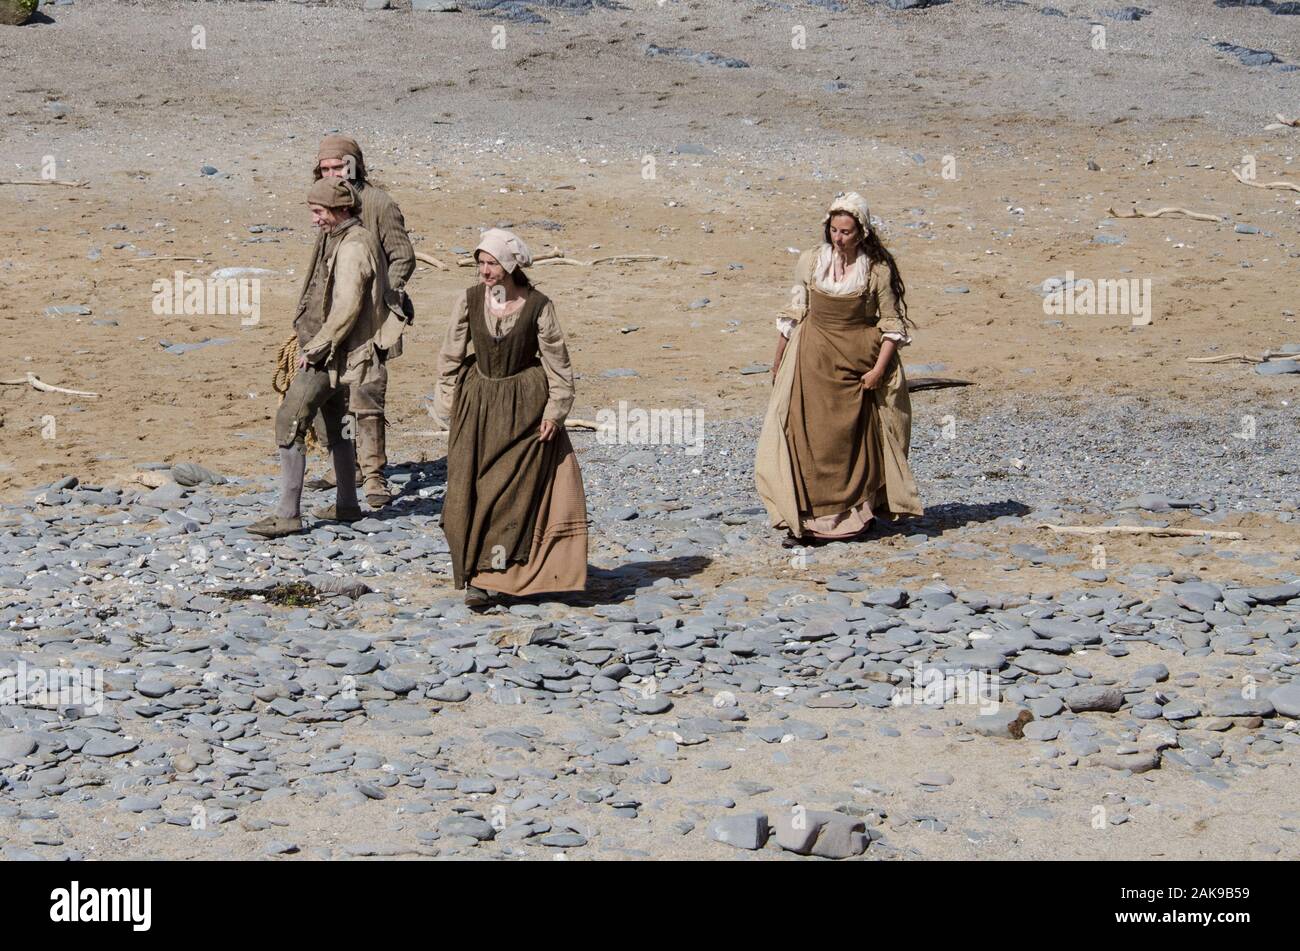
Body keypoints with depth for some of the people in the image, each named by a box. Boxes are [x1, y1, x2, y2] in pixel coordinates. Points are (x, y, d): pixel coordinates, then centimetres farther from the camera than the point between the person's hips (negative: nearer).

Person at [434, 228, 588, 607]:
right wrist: (446, 407, 4)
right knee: (470, 490, -2)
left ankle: (494, 572, 8)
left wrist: (555, 409, -6)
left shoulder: (537, 306, -10)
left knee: (517, 489, -3)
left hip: (526, 406, -2)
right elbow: (451, 356, 4)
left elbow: (556, 360, -2)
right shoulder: (469, 301, -4)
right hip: (478, 404, 2)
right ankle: (475, 576, 5)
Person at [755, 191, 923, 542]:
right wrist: (778, 361, 13)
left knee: (857, 438, 3)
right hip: (814, 358, 1)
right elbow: (794, 315, 9)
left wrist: (879, 369, -11)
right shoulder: (810, 262, -1)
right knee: (811, 436, -4)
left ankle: (859, 511, 15)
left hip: (859, 360, -1)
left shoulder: (878, 270, -6)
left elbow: (892, 324, -2)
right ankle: (810, 514, -1)